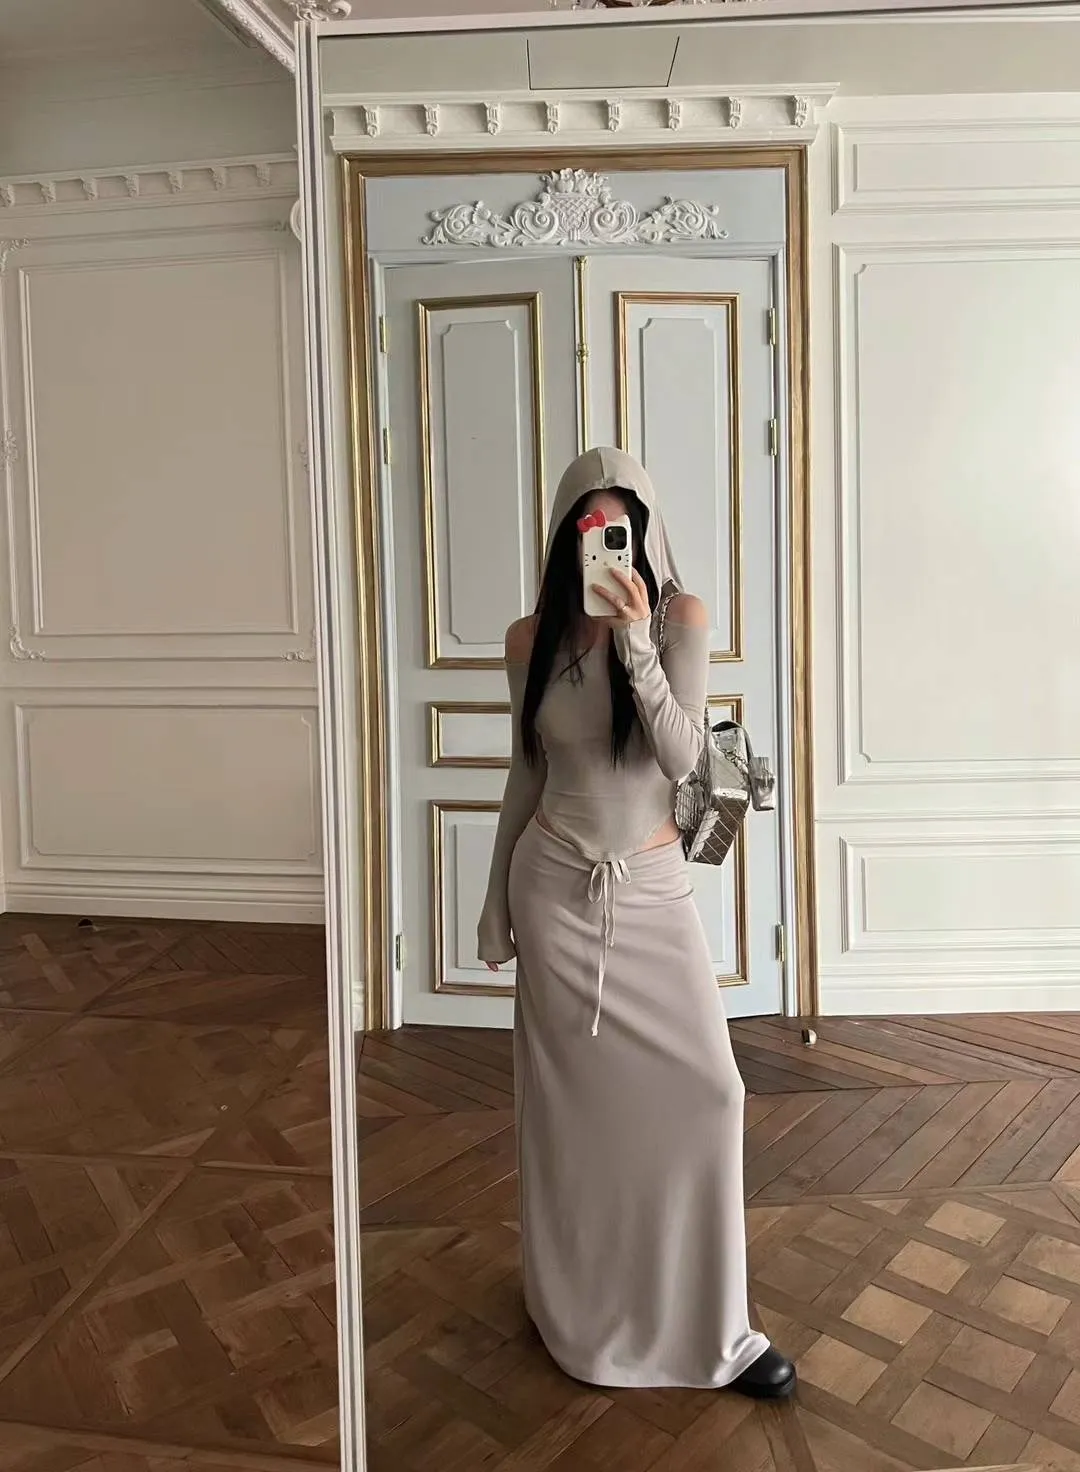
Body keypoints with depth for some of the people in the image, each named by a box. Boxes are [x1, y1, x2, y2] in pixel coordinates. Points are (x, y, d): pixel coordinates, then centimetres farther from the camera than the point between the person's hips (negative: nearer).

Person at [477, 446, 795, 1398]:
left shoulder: (680, 618, -6)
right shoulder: (532, 637, 0)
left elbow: (682, 757, -17)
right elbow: (525, 778, 7)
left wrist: (636, 641, -28)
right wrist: (496, 902, 11)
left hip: (654, 889, -1)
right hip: (555, 886, 1)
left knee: (705, 1089, -4)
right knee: (573, 1099, 10)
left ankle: (712, 1324, 15)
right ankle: (581, 1310, 31)